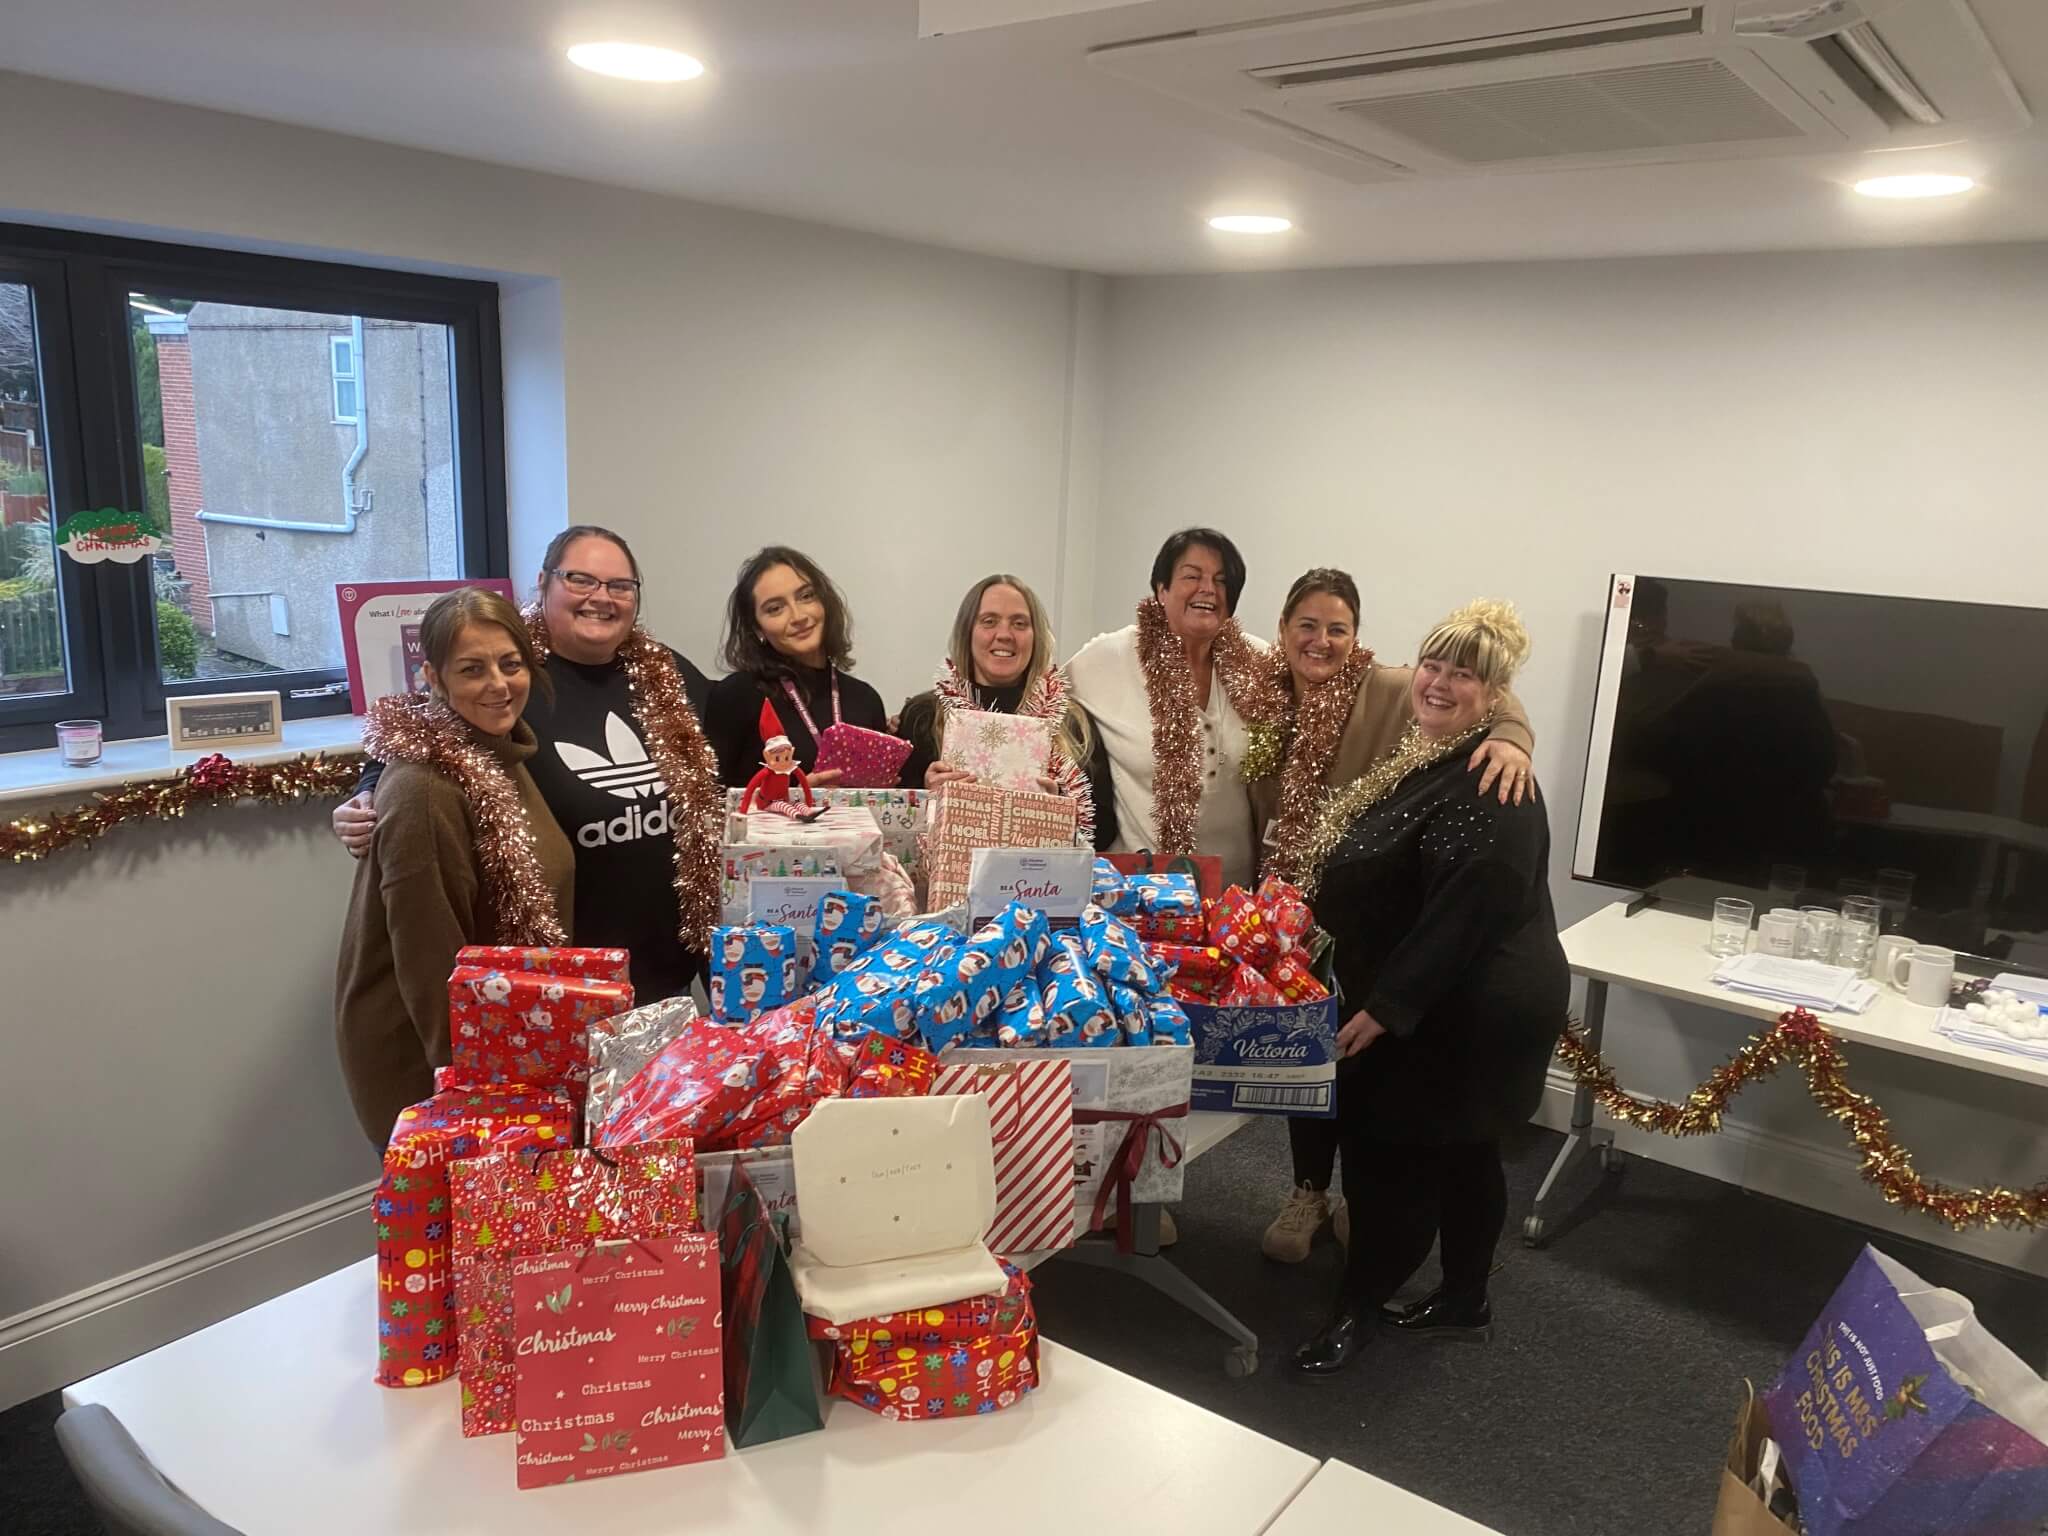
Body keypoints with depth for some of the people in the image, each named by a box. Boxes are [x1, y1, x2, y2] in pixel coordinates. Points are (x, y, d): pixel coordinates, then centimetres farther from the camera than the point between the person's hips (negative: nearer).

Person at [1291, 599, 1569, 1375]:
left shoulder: (1489, 789, -24)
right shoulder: (1418, 754, 8)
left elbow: (1463, 917, -28)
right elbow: (1381, 889, 19)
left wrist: (1384, 1007, -26)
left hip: (1464, 1011, -10)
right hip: (1442, 1006, 10)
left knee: (1390, 1153, 0)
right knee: (1461, 1154, 19)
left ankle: (1355, 1309, 17)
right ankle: (1464, 1301, 34)